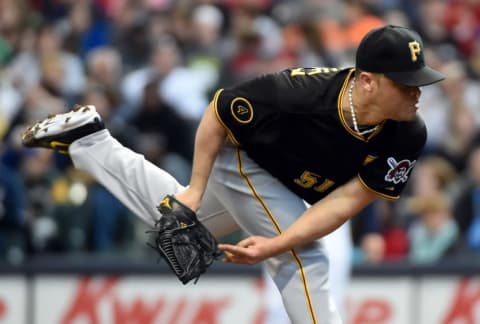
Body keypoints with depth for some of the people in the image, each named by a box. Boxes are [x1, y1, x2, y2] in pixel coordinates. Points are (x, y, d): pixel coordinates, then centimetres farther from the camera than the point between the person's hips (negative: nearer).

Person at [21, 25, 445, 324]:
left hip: (280, 186, 6)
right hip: (240, 159, -6)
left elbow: (345, 202, -28)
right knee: (307, 263, -21)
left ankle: (87, 137, 39)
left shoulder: (407, 138, -30)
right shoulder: (301, 92, -41)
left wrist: (273, 246, -38)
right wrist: (194, 191, -23)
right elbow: (218, 112, -25)